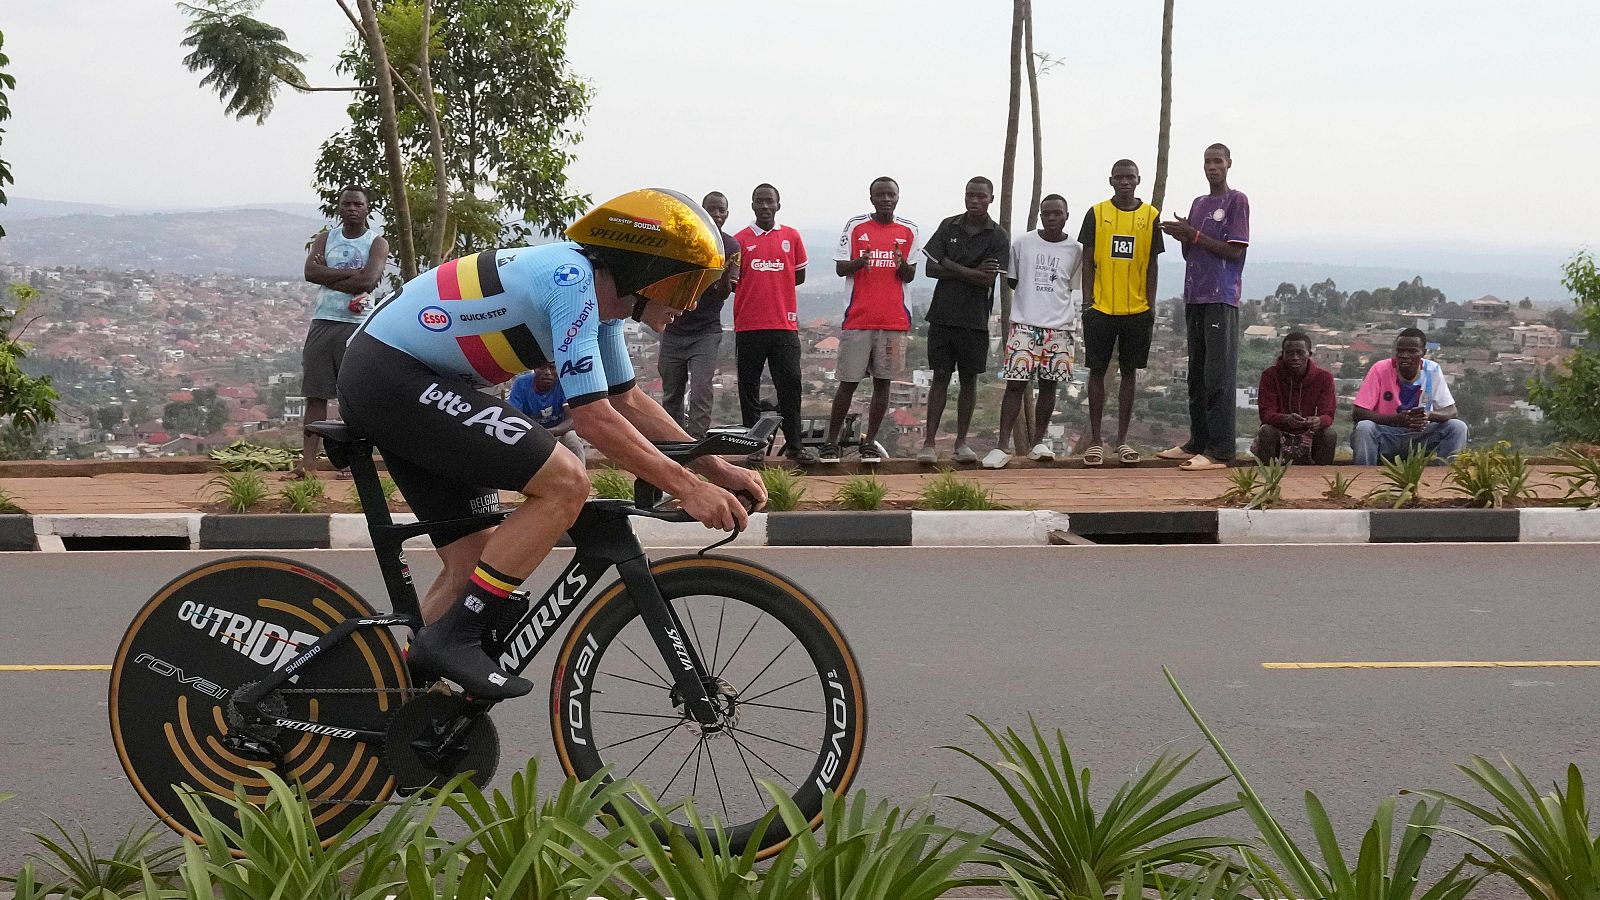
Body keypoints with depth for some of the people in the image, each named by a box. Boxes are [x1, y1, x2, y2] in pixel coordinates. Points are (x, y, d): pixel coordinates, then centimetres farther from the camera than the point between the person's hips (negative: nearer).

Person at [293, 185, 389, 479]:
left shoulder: (377, 243, 4)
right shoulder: (326, 239, 14)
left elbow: (367, 281, -14)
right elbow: (311, 271, -4)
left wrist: (329, 275, -5)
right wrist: (352, 272, -11)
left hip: (357, 325, -3)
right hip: (322, 323, 3)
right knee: (315, 394, -2)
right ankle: (309, 458, -4)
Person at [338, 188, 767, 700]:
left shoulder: (600, 294, 9)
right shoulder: (573, 282, -20)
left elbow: (628, 401, 18)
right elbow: (592, 416, -24)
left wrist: (716, 469, 12)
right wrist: (687, 487, -19)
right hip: (391, 374, -10)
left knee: (474, 558, 10)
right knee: (566, 483, -17)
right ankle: (451, 639, -14)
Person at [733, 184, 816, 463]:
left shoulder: (791, 237, 8)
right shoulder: (740, 240, 6)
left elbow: (799, 276, 14)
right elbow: (732, 281, 8)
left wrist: (771, 288, 5)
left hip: (784, 324, 0)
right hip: (749, 325, 0)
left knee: (790, 383, -4)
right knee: (749, 386, 3)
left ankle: (794, 445, 1)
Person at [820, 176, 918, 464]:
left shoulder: (908, 231, 8)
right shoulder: (855, 227, 3)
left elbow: (910, 277, 9)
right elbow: (840, 268, 3)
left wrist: (902, 264, -14)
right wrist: (858, 262, -18)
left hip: (894, 320, 2)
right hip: (858, 318, -2)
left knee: (883, 381, 3)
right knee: (848, 381, -1)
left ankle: (870, 441, 10)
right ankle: (831, 441, 8)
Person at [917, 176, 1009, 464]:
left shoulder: (998, 236, -1)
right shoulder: (949, 227, 6)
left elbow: (989, 279, -11)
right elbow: (931, 268, -2)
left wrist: (950, 265, -8)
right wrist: (973, 272, -9)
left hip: (975, 319, -1)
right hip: (943, 314, 1)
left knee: (969, 379, 5)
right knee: (940, 377, 0)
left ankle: (961, 443, 13)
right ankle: (929, 443, -1)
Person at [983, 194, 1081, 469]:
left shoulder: (1075, 250, 6)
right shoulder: (1022, 244, 3)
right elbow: (1011, 280, 12)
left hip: (1060, 327, 2)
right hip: (1024, 323, -2)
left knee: (1049, 385, 5)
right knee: (1016, 382, -7)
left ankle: (1038, 442, 16)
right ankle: (1003, 446, -7)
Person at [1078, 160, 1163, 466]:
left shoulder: (1150, 215, 5)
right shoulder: (1097, 213, 2)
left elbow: (1151, 265, 7)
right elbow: (1088, 261, 3)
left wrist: (1151, 306, 1)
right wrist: (1087, 302, -4)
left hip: (1137, 310, 1)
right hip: (1101, 308, -1)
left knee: (1129, 372, 6)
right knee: (1097, 370, 1)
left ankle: (1123, 440, 12)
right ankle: (1095, 440, 7)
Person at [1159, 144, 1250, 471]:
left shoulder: (1236, 201, -2)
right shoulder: (1198, 204, 20)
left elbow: (1234, 251, -9)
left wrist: (1194, 235, -12)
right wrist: (1182, 238, -1)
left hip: (1222, 299, -8)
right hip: (1195, 296, 8)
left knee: (1219, 376, -10)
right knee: (1197, 374, 10)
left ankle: (1219, 450, -12)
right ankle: (1198, 442, 16)